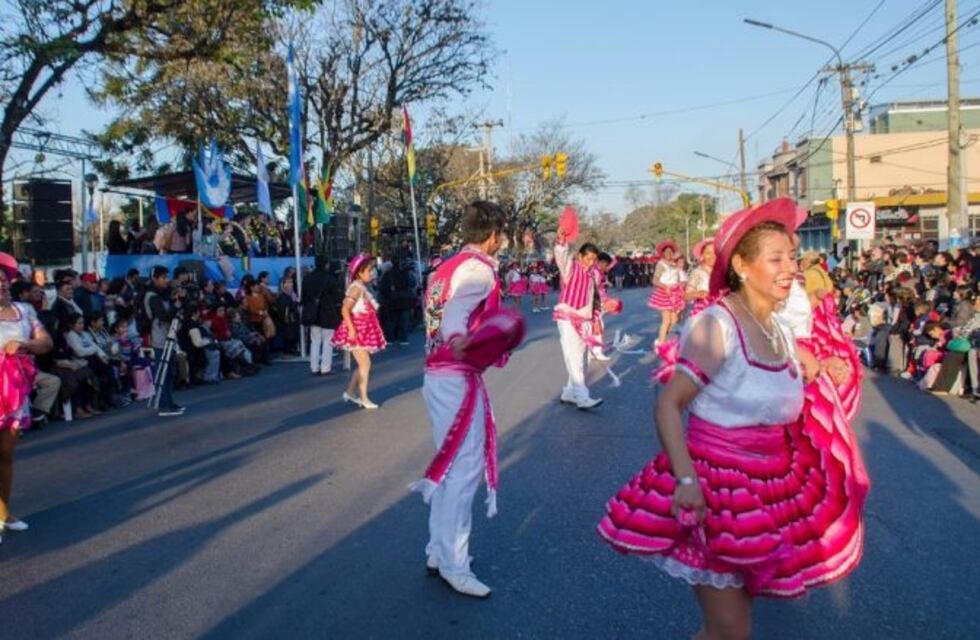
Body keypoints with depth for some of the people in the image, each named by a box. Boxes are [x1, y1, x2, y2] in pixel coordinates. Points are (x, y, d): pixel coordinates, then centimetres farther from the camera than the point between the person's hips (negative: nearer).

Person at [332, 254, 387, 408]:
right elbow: (345, 310, -22)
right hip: (356, 331, -9)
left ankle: (350, 392, 23)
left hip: (363, 331, 9)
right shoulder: (357, 288, -16)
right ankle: (363, 398, -1)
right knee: (365, 363, -7)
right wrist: (351, 329, -26)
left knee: (363, 364, 14)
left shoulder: (363, 288, 12)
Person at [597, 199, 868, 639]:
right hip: (716, 486, -7)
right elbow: (668, 406, -23)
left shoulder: (782, 333, 6)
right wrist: (685, 479, -32)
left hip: (768, 491, 8)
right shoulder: (716, 326, -19)